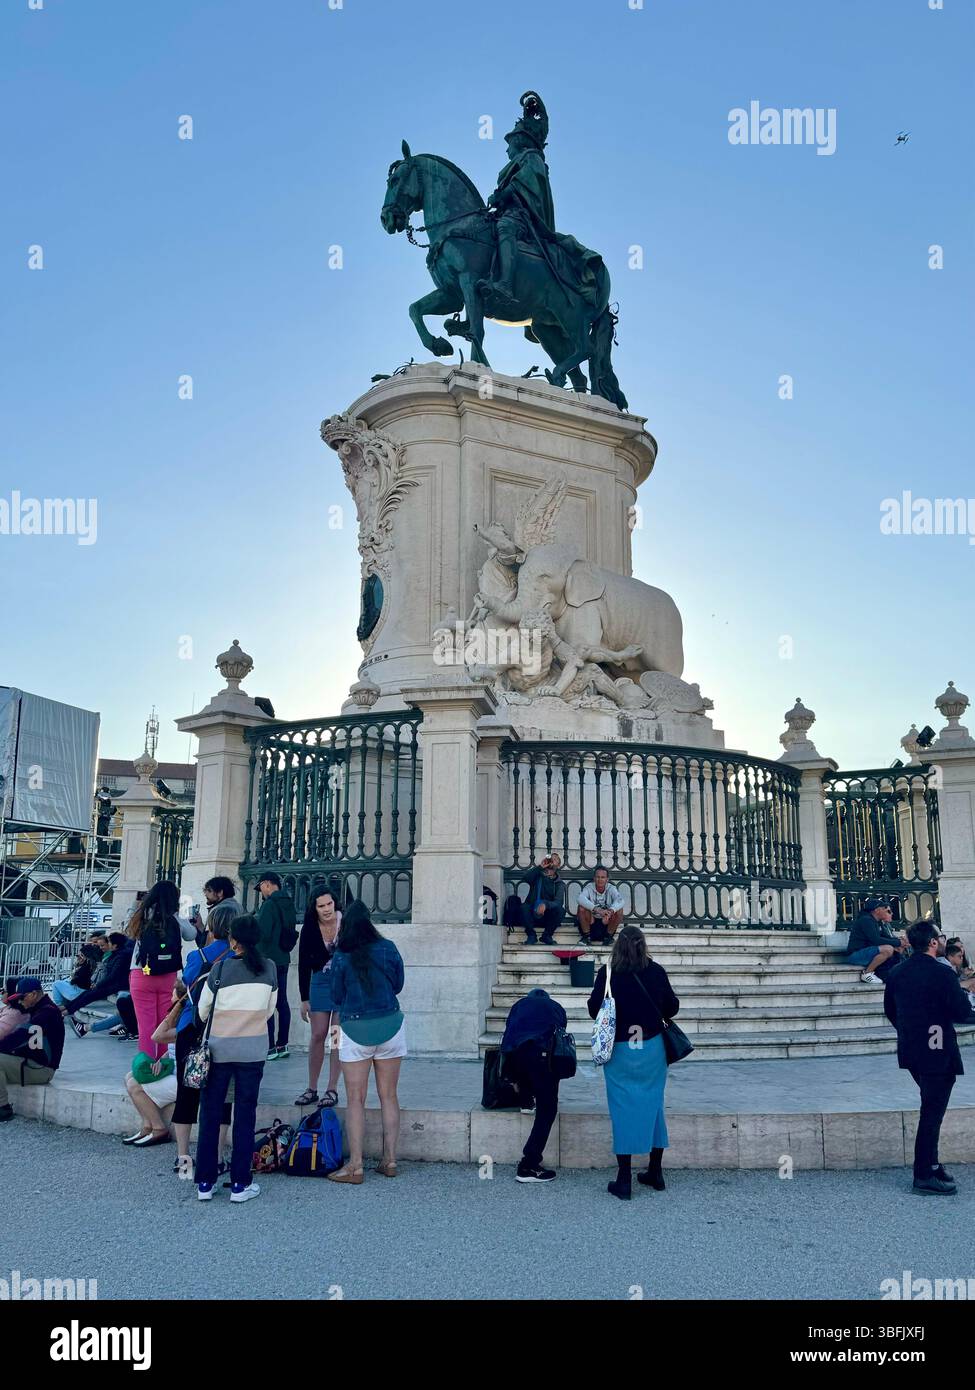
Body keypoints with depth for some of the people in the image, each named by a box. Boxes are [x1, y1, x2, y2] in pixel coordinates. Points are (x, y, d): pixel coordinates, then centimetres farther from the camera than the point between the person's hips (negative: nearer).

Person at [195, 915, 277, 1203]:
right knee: (245, 1114, 7)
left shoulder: (220, 969, -9)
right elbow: (269, 1010, 3)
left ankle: (205, 1182, 15)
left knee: (210, 1112, 10)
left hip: (219, 1049, -1)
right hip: (253, 1050, 1)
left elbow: (203, 1012, 0)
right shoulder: (269, 969, -4)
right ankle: (240, 1184, 9)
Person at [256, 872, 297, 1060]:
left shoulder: (269, 904, -15)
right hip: (283, 959, 8)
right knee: (282, 1002, 11)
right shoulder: (288, 903, 11)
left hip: (268, 960, -8)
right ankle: (283, 1045, 15)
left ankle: (270, 1048, -3)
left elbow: (262, 933, -21)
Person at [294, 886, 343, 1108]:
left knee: (337, 1035, 0)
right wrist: (304, 999, -3)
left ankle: (332, 1089, 6)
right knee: (318, 1035, 3)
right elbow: (304, 964, -4)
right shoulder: (309, 929, -9)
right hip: (320, 982, 2)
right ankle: (312, 1089, 13)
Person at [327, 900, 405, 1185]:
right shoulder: (388, 948, -4)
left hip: (355, 1030, -2)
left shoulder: (341, 957, -8)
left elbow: (336, 998, 1)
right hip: (390, 1025, 2)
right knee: (389, 1096, 11)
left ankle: (355, 1166, 3)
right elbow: (398, 985, 7)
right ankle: (389, 1160, 15)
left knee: (355, 1100, 4)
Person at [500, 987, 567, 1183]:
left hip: (513, 1050, 2)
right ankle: (529, 1166, 2)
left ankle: (525, 1101, 36)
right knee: (547, 1109, 5)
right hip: (543, 1052, -2)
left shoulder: (520, 1004, 36)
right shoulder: (556, 1007, 36)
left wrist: (513, 1079, 45)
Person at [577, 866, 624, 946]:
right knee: (582, 907, -26)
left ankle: (609, 936, -3)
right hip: (590, 923, -1)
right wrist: (597, 910, -47)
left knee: (619, 910, -23)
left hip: (607, 924, 1)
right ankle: (586, 936, -8)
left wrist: (610, 911, -48)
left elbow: (620, 900, -27)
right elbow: (581, 899, -32)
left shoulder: (611, 888, -7)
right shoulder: (589, 887, -11)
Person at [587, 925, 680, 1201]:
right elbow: (672, 1007, 3)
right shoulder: (656, 972, -7)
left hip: (620, 1051, -2)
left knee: (622, 1110, 5)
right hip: (652, 1048, 2)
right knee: (653, 1106, 15)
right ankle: (655, 1172, 26)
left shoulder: (607, 974, -12)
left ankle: (624, 1180, 9)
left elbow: (594, 1010, -5)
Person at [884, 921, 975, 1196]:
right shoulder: (942, 974, -19)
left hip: (910, 1050, 7)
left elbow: (890, 1010, 12)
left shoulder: (897, 973, 3)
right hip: (937, 1053, -7)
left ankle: (930, 1162, 28)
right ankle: (925, 1176, 7)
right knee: (932, 1113, 1)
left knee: (931, 1108, 23)